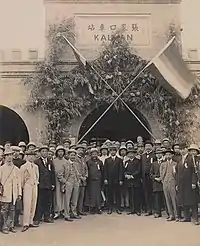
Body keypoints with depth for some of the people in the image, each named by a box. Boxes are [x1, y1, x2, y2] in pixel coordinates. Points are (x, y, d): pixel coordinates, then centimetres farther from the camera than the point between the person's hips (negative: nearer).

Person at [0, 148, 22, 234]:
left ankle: (11, 226, 15)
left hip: (14, 193, 3)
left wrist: (19, 193, 5)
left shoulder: (16, 169, 11)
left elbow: (19, 182, 10)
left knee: (12, 210, 7)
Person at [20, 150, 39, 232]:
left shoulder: (36, 166, 14)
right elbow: (22, 179, -2)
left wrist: (36, 182, 9)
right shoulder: (23, 167, -1)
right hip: (27, 186, -5)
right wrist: (22, 187, -3)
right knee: (27, 205, -8)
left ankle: (30, 222, 15)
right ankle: (25, 224, -4)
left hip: (35, 186, 5)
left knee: (33, 205, 6)